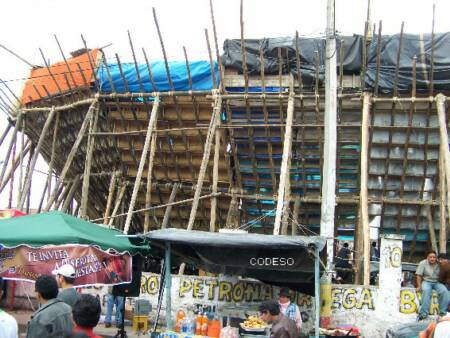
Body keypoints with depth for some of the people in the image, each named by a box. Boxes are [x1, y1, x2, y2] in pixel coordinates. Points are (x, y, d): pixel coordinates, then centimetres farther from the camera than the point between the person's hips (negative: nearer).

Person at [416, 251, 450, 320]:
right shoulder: (423, 263, -4)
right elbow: (418, 275, -4)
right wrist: (419, 286, -12)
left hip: (437, 282, 2)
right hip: (426, 281, -2)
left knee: (444, 291, -28)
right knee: (426, 291, -35)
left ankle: (443, 312, -19)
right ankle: (423, 314, -36)